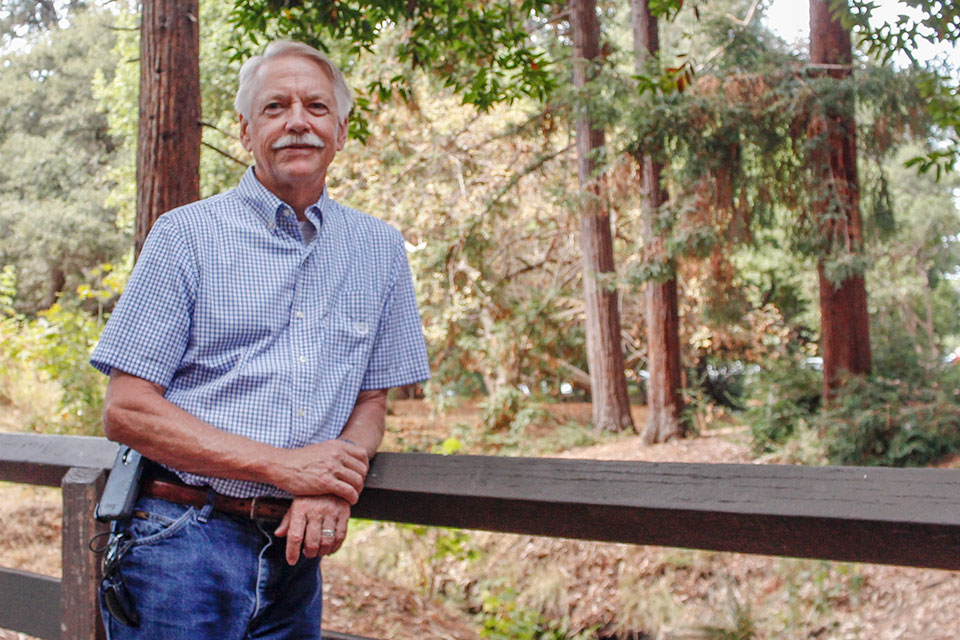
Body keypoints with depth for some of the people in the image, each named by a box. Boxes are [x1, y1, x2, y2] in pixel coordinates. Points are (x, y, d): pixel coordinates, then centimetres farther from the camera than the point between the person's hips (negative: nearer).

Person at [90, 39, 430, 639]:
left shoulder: (380, 248, 9)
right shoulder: (187, 235, -3)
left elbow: (371, 399, 12)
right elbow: (126, 410, -7)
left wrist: (335, 484, -10)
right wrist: (283, 465, -15)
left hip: (295, 552, 3)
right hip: (182, 543, -3)